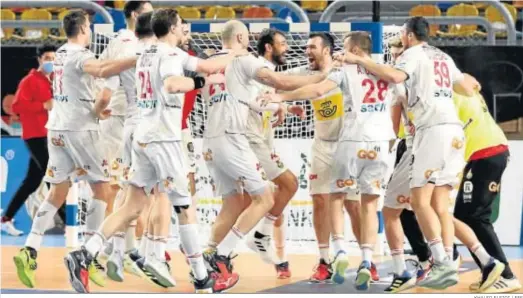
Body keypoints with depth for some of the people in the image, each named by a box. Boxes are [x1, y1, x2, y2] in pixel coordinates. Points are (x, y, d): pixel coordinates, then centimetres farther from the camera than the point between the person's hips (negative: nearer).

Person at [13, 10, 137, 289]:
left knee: (58, 192, 10)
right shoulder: (79, 55, -13)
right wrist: (137, 59, -43)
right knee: (101, 189, 1)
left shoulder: (61, 53, 14)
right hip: (79, 128, -8)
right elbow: (102, 70, -36)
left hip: (56, 127, 8)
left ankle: (29, 251, -3)